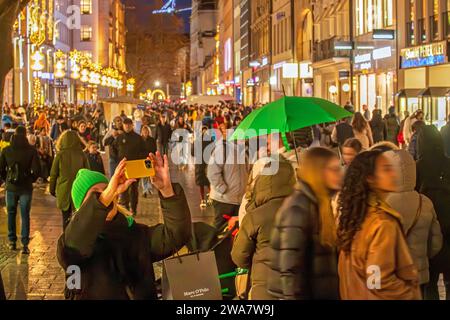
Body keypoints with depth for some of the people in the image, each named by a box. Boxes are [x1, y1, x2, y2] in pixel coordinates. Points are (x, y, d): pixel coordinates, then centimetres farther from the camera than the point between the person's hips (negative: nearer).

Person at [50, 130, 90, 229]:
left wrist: (52, 189, 12)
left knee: (66, 217, 8)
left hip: (64, 191, 0)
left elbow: (53, 174, -1)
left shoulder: (60, 155, -7)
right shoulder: (82, 155, -4)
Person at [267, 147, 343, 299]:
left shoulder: (316, 203, 11)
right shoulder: (298, 208, -18)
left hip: (317, 292, 9)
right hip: (302, 294, -9)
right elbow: (290, 266, -23)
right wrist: (295, 297, -25)